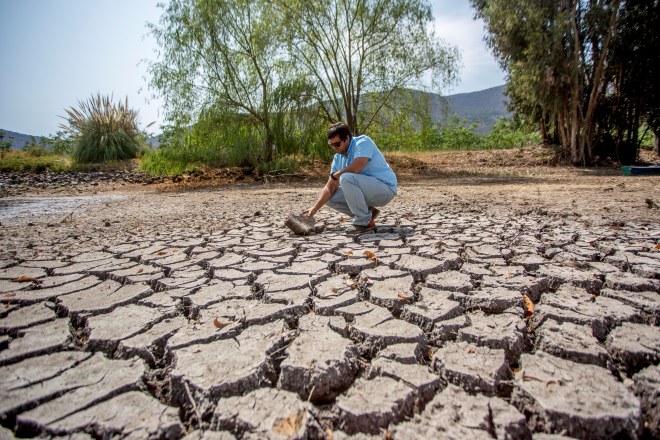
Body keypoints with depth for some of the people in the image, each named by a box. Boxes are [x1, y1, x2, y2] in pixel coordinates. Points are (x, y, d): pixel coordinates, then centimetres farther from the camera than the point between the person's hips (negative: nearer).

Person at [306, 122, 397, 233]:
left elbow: (355, 168, -30)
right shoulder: (338, 158, 7)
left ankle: (364, 222, -17)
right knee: (329, 198, 0)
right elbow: (330, 188, 5)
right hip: (368, 191, 8)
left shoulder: (363, 142, -14)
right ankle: (368, 212, 8)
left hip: (385, 189, -8)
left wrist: (335, 175, -12)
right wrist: (314, 209, -5)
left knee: (346, 178, -30)